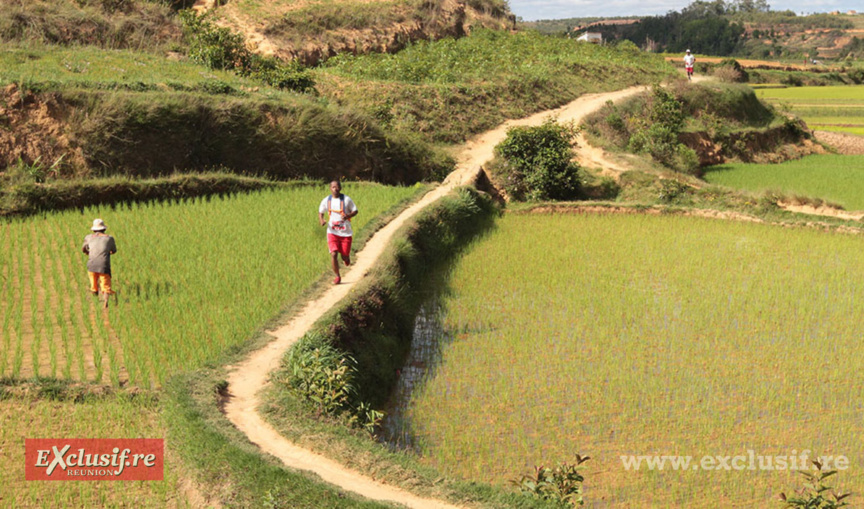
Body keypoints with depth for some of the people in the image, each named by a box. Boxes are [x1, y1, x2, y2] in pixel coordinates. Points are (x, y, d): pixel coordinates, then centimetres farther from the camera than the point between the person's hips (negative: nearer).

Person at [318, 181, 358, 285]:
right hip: (332, 232, 1)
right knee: (334, 254, -13)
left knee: (345, 256, 1)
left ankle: (346, 257, 42)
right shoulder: (326, 201, -1)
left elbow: (355, 211, 1)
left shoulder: (346, 200, -7)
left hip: (345, 232, -1)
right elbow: (320, 212, 13)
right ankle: (337, 277, 4)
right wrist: (321, 221, -8)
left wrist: (347, 216, -20)